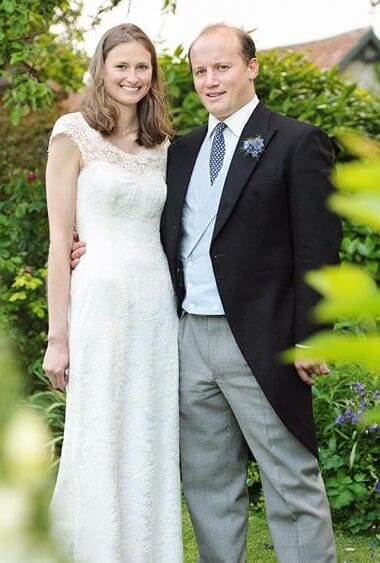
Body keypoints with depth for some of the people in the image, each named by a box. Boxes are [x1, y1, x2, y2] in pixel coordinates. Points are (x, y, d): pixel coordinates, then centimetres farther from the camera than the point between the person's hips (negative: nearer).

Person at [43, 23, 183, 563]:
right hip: (101, 300, -5)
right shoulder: (75, 135, -1)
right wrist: (58, 336, -7)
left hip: (160, 303, 5)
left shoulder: (162, 146, 14)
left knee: (154, 449, 7)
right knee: (102, 446, -2)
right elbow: (59, 240, -3)